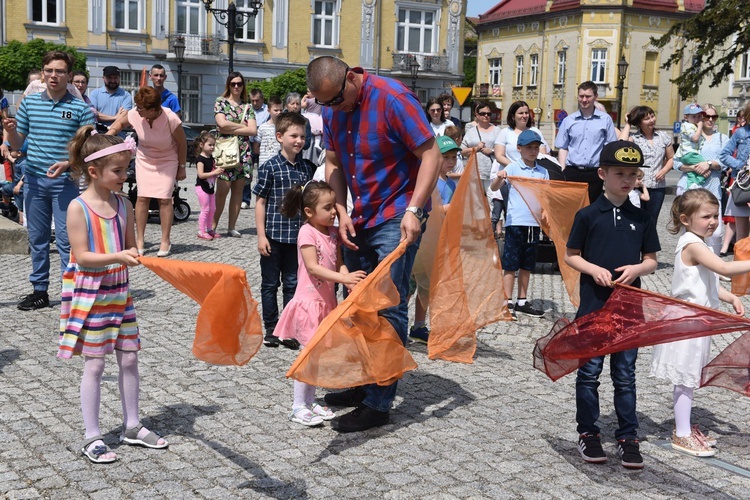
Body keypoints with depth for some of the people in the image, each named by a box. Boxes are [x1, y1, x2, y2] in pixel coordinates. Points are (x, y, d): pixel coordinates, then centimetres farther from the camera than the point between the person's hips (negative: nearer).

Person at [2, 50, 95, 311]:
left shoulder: (80, 108, -2)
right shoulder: (29, 103, 8)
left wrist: (67, 164, -19)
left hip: (64, 181, -4)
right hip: (34, 180, 4)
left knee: (66, 239, -3)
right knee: (37, 238, 11)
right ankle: (40, 291, 20)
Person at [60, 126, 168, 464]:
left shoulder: (123, 205, 4)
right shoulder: (78, 208, -13)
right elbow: (82, 256, -17)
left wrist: (140, 257, -11)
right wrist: (118, 257, -29)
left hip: (119, 292, 6)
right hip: (89, 294, -5)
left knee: (129, 358, 10)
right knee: (94, 364, 1)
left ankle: (131, 427, 25)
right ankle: (92, 437, 13)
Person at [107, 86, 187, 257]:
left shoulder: (170, 119, -29)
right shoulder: (134, 114, -19)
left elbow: (182, 143, -13)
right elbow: (120, 122, 5)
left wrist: (181, 167, -6)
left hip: (167, 160, -3)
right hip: (144, 159, 3)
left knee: (165, 199, -7)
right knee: (142, 197, -3)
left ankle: (165, 241, 4)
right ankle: (140, 240, 5)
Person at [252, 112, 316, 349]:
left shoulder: (307, 167, 5)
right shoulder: (270, 167, -7)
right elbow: (260, 202, -5)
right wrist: (261, 235, -9)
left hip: (298, 235, 4)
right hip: (274, 234, -3)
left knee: (293, 283, 9)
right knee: (270, 284, 8)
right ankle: (271, 328, 18)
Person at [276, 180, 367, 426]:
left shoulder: (332, 233, 8)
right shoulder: (307, 233, -15)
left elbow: (339, 263, 6)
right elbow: (313, 267, -23)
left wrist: (350, 281, -14)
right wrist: (343, 278, -33)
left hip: (327, 300, 8)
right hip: (309, 300, -8)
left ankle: (309, 402, 24)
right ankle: (298, 406, 5)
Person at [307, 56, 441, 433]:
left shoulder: (392, 98, -18)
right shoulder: (332, 109, 3)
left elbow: (431, 154, -17)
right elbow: (333, 163, 11)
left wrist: (413, 210, -25)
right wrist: (342, 212, -3)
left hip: (395, 218, -7)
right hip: (359, 218, 8)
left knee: (389, 309, -7)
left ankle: (379, 404, -1)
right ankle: (363, 384, 26)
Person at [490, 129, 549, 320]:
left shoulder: (542, 172, 11)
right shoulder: (513, 168, -2)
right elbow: (493, 188, -10)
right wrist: (499, 178, -32)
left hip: (534, 223, 5)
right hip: (515, 222, -5)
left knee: (527, 265, 12)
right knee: (511, 264, -1)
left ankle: (522, 302, 22)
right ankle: (507, 303, 5)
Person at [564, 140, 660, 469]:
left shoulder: (642, 219, 5)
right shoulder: (588, 215, -2)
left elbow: (652, 261, 10)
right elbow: (570, 256, 4)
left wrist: (636, 268, -12)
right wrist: (593, 269, -14)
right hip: (593, 306, -2)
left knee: (625, 375, 9)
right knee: (589, 371, 7)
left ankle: (628, 437, 18)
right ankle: (588, 433, 20)